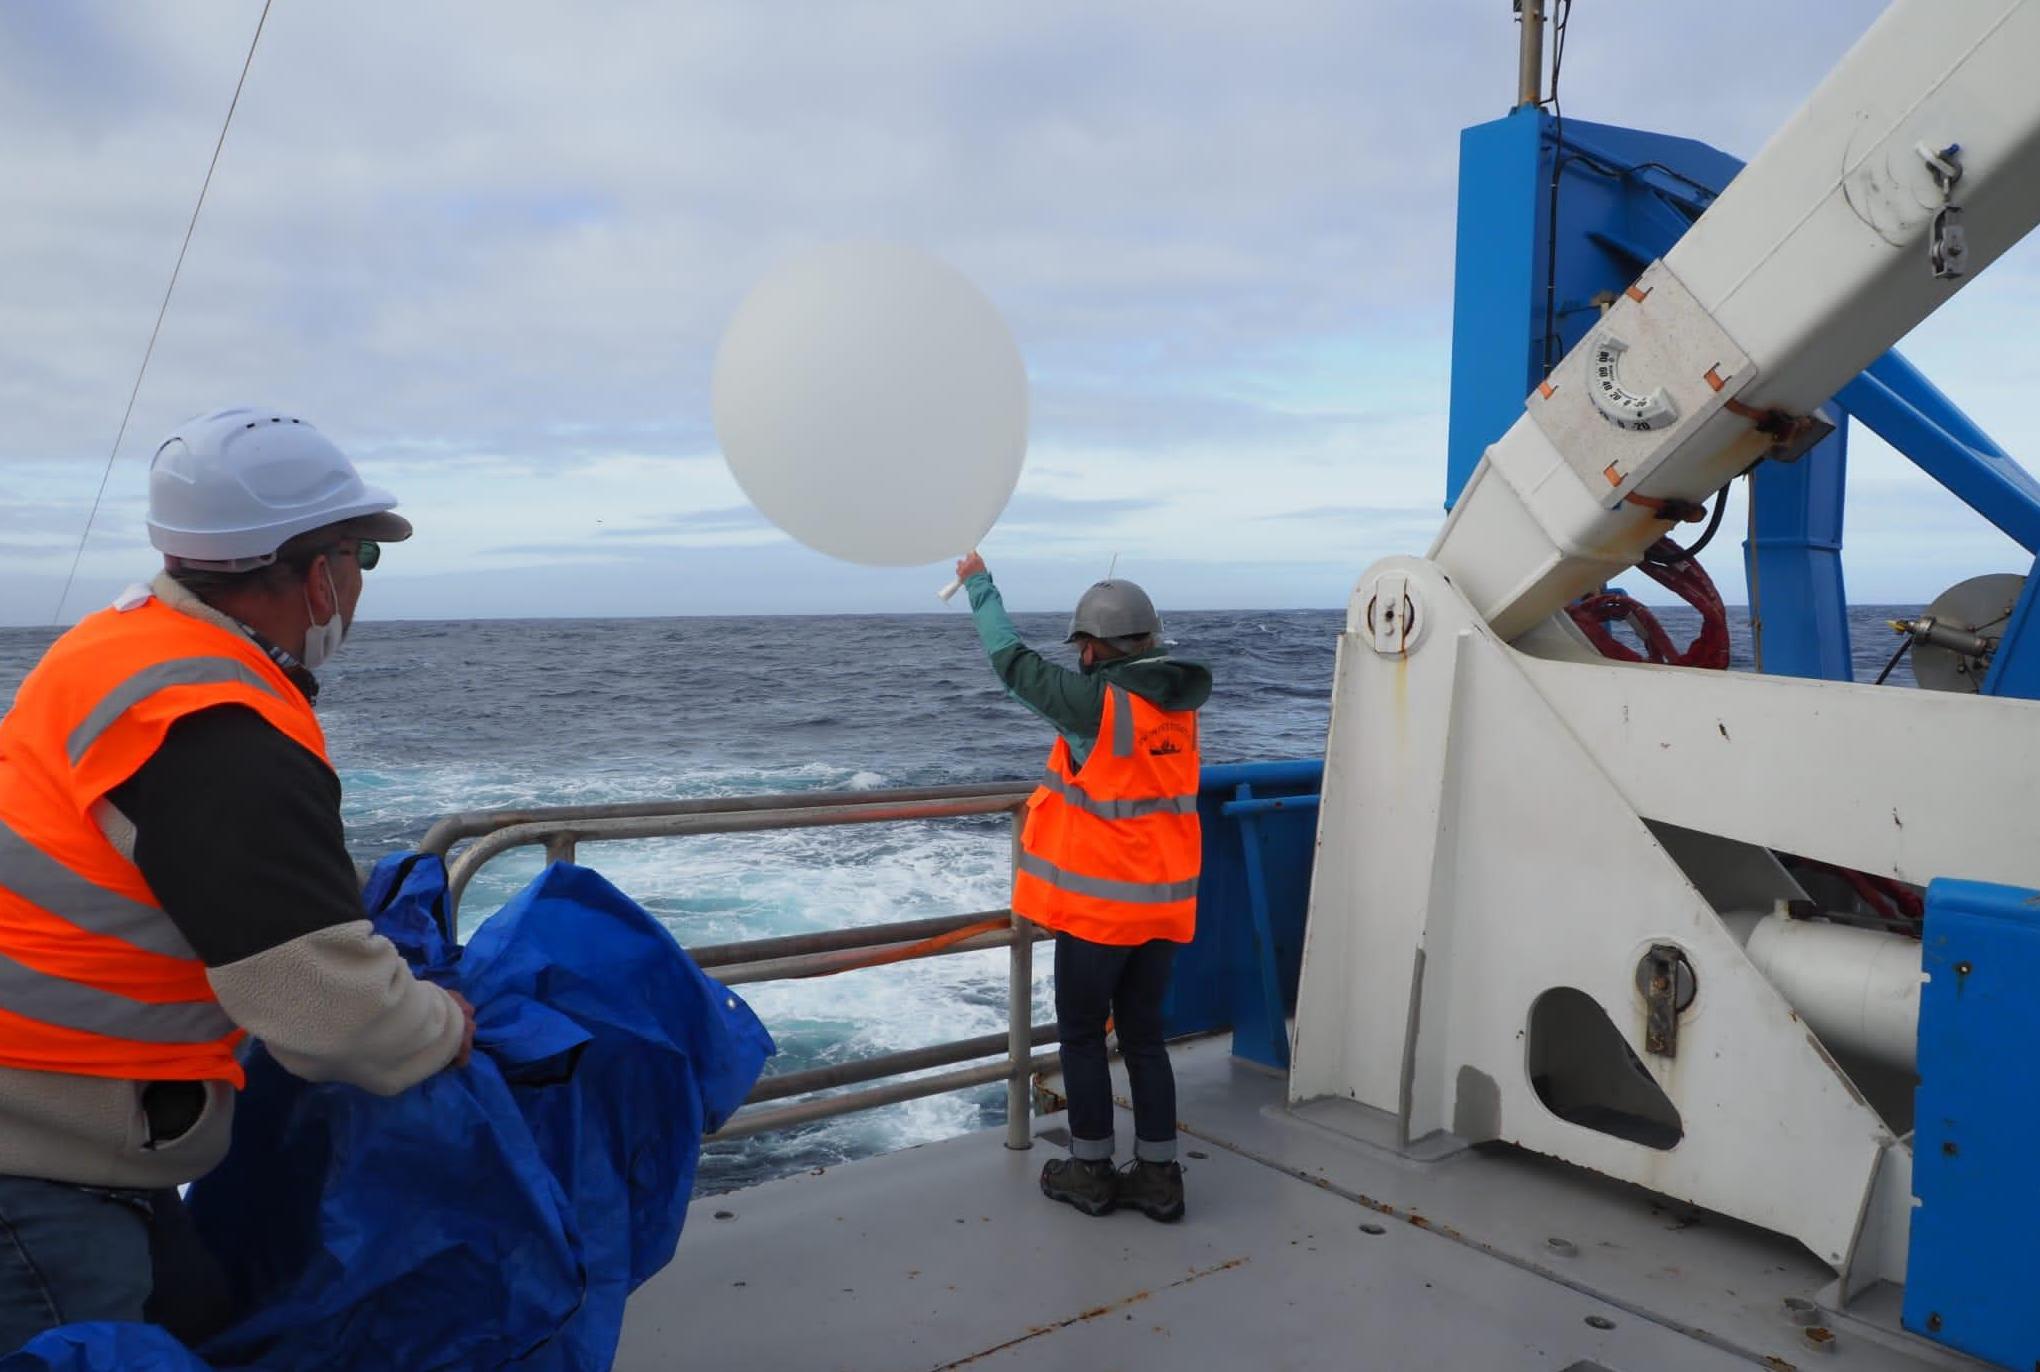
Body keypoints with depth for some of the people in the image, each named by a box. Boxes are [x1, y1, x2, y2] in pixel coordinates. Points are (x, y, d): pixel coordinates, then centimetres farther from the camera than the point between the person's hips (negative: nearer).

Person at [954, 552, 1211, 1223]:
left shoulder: (1096, 700, -17)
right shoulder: (1179, 700, 1)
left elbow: (1012, 660, -6)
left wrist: (979, 584, 6)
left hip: (1098, 901, -6)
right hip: (1165, 900, 6)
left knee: (1082, 1035, 9)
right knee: (1144, 1036, 15)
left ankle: (1091, 1171, 19)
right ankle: (1157, 1175, 19)